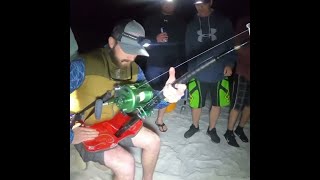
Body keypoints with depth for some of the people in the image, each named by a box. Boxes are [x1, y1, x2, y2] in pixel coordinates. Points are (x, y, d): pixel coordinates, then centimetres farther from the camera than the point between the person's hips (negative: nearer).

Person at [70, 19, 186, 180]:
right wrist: (71, 134, -25)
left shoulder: (133, 69, -4)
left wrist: (164, 95, -32)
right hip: (85, 132, -6)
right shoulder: (83, 66, -27)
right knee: (125, 163, -24)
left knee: (153, 141, 4)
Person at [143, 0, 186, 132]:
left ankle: (159, 120, 28)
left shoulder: (180, 23, 7)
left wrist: (182, 67, 1)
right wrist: (155, 39, -18)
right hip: (154, 64, -2)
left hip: (172, 65, 2)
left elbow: (184, 45, 6)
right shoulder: (150, 20, 2)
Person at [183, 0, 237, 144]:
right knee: (197, 103, 9)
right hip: (199, 73, 1)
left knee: (217, 103, 11)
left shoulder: (224, 22, 0)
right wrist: (192, 68, -1)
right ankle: (195, 126, 35)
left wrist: (229, 63, -9)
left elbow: (231, 44, 3)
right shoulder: (192, 24, 6)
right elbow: (188, 49, 7)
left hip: (219, 72, 0)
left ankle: (211, 129, 34)